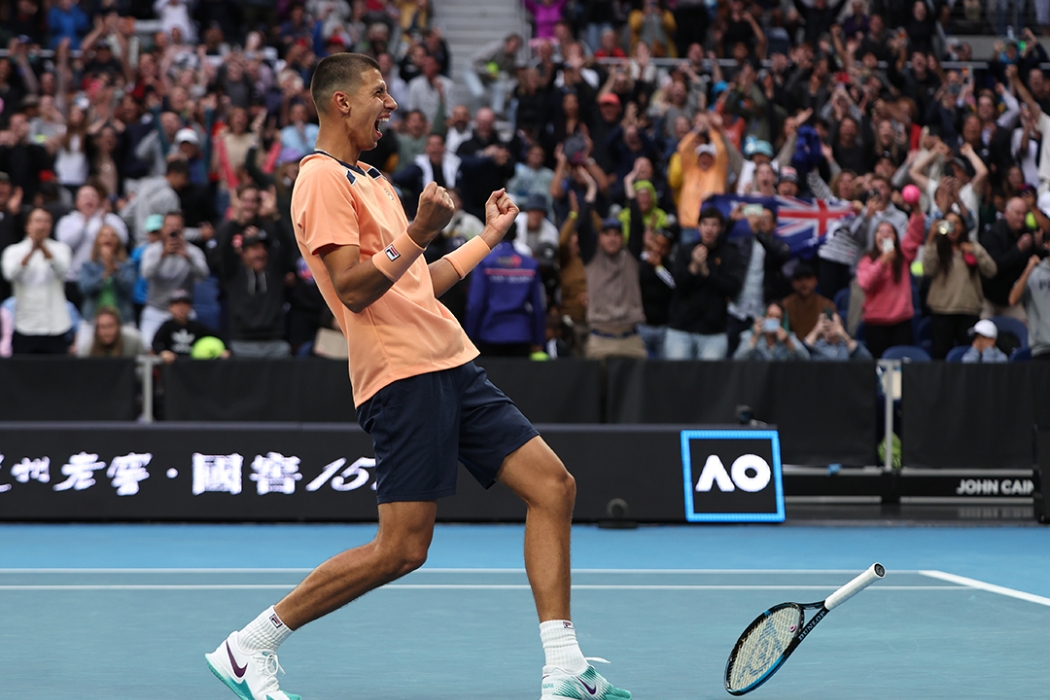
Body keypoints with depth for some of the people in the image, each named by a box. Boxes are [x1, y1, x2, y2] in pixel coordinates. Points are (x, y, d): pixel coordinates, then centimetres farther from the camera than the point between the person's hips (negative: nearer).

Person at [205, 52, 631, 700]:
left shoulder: (372, 182, 24)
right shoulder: (324, 179, -7)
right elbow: (354, 289, -16)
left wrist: (489, 238, 30)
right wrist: (418, 234, -23)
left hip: (453, 367, 10)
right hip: (404, 377, -10)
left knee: (553, 486, 1)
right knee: (402, 549, -12)